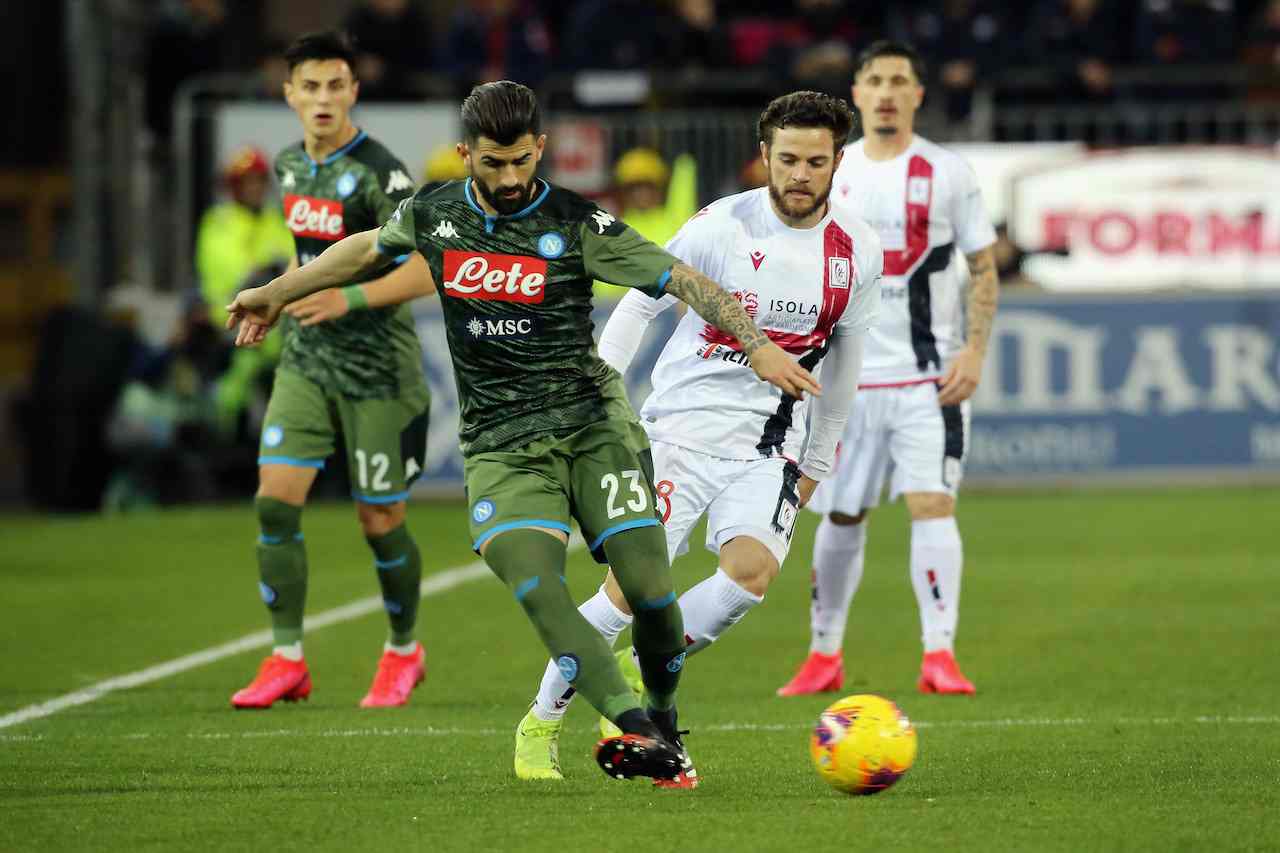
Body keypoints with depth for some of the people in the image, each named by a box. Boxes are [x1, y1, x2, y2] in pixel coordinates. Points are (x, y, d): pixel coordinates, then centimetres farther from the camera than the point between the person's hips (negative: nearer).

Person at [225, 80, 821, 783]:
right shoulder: (433, 214, 6)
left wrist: (756, 344, -17)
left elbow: (680, 280, -6)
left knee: (648, 588, -12)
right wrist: (273, 295, 38)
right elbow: (366, 249, 26)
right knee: (535, 590, -24)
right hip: (499, 444, 2)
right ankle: (632, 729, -29)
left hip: (594, 426, -2)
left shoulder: (577, 224, -5)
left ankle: (662, 721, 15)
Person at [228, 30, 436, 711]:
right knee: (275, 500, -9)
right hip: (305, 363, 6)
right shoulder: (290, 166, 8)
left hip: (377, 372, -6)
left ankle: (403, 654, 25)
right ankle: (286, 661, -2)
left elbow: (427, 270, -21)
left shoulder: (378, 173, -15)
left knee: (380, 522, 3)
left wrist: (348, 299, -30)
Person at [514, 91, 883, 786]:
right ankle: (540, 723, 8)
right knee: (634, 586, -11)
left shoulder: (858, 251, 0)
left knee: (753, 571, -23)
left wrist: (819, 459, 21)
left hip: (766, 443, 3)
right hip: (680, 427, -3)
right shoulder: (721, 227, -11)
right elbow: (637, 307, 0)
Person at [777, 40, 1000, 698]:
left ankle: (939, 655, -17)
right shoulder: (829, 174, 8)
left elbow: (984, 268, 3)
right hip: (847, 373, 3)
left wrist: (975, 349, -9)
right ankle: (825, 656, 21)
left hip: (929, 373, -3)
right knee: (840, 519, 8)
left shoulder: (947, 173, 1)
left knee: (933, 504, -16)